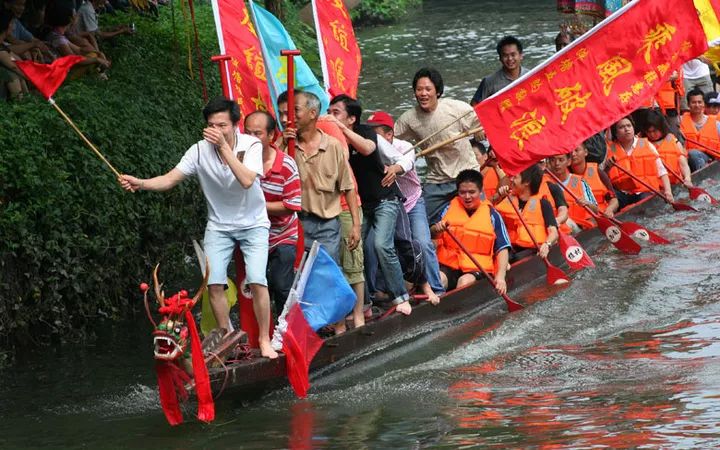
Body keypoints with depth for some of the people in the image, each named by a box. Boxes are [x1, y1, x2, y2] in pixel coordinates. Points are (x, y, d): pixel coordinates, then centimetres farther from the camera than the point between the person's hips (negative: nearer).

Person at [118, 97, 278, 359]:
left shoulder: (251, 146, -19)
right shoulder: (200, 151, -14)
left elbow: (246, 181, -35)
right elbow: (170, 179, -17)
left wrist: (223, 146, -38)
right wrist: (140, 184, -35)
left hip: (253, 224, -2)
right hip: (219, 226, 2)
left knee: (256, 281, -17)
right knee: (214, 283, -10)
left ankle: (265, 340, -1)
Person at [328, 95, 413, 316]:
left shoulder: (364, 132, -13)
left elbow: (367, 148, -35)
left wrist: (342, 128, -36)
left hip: (384, 199, -5)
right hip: (358, 203, 5)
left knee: (381, 245, -20)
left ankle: (401, 297, -11)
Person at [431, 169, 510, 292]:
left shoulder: (492, 215, 4)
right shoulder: (450, 208, 11)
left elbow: (502, 249, 0)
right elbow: (432, 235, 9)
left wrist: (500, 276, -15)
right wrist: (437, 229, -17)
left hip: (477, 269, -2)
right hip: (448, 265, 2)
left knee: (465, 281, -34)